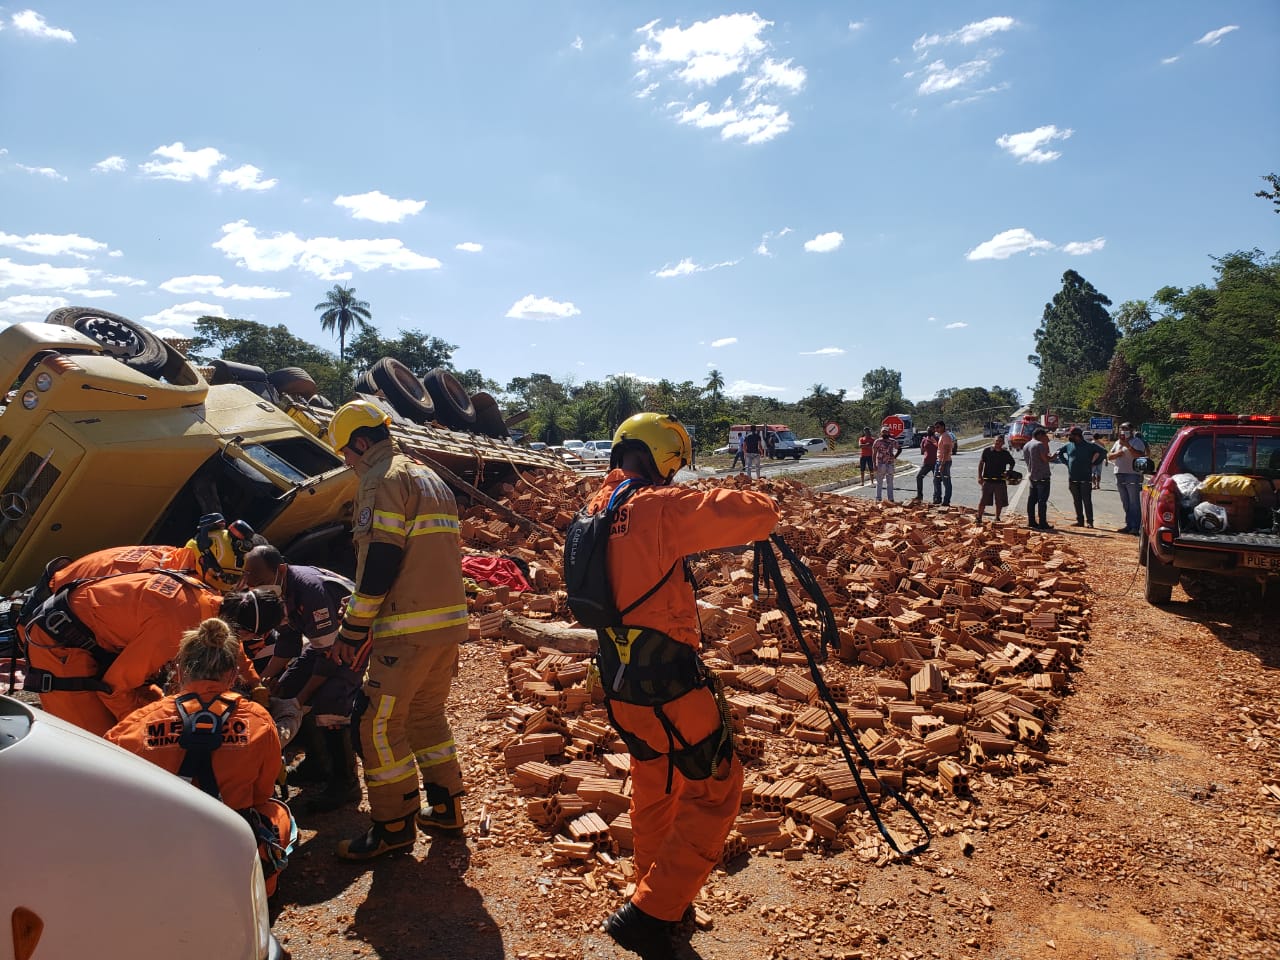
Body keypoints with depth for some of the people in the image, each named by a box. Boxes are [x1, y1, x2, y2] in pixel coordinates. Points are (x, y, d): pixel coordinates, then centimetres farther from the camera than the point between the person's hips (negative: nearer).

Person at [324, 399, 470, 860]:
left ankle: (394, 826, 12)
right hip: (451, 618, 10)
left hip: (410, 627, -9)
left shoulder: (383, 479, -9)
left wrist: (353, 630, -9)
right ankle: (445, 810, 28)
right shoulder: (431, 479, 20)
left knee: (379, 723, 2)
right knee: (427, 713, 21)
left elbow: (379, 562, -16)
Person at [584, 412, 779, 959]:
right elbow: (760, 514, -24)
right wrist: (740, 504, -2)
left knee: (654, 785, 25)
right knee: (714, 791, 8)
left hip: (618, 683, 8)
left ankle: (657, 895, 39)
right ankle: (648, 914, 8)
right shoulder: (658, 507, -18)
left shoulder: (598, 508, 6)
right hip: (668, 683, -8)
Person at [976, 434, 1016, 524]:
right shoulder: (987, 451, -2)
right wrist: (980, 477, -4)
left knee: (1000, 502, 9)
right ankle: (979, 518, 4)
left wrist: (1008, 471, 1)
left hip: (1000, 480, 2)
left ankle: (997, 518, 25)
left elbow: (1012, 463, 20)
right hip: (987, 480, -2)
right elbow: (981, 464, 3)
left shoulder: (1006, 454, 3)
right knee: (983, 500, -4)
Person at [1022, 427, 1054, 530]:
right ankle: (1042, 523, -5)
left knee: (1032, 500, 11)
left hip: (1031, 477, 8)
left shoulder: (1025, 446, 13)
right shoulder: (1040, 444, -13)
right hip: (1042, 476, -8)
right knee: (1042, 500, -6)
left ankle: (1031, 521, 14)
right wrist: (1046, 445, -8)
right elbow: (1046, 459, -15)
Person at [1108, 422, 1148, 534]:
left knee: (1134, 503, -8)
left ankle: (1135, 527, -8)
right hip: (1120, 475, 7)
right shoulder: (1118, 442, 19)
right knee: (1125, 503, 11)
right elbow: (1109, 456, 16)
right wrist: (1116, 454, -4)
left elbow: (1139, 455, -19)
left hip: (1133, 475, -7)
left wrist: (1127, 445, -21)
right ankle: (1129, 525, 16)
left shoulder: (1137, 442, -3)